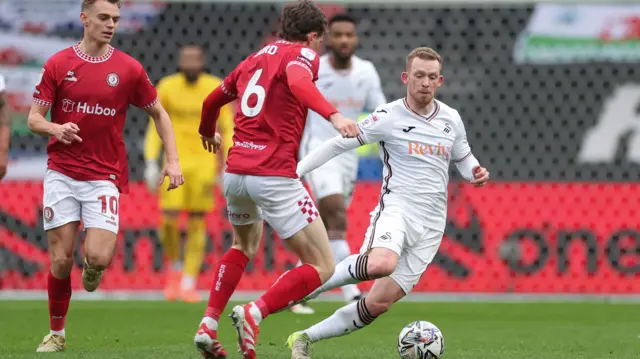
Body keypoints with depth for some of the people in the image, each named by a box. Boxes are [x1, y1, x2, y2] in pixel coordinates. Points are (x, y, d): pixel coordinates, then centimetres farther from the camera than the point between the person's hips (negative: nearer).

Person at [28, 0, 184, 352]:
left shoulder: (129, 69, 1)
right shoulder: (57, 65, 1)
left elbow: (158, 113, 12)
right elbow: (34, 118, 4)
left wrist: (172, 160, 3)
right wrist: (55, 129, -19)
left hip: (104, 175, 0)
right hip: (61, 174, 1)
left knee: (98, 257, -15)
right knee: (61, 260, -3)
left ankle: (93, 267, 24)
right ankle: (56, 333, 15)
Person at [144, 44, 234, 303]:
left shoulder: (216, 89, -2)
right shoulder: (167, 87, 0)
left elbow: (227, 129, 3)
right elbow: (155, 127, 7)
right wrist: (151, 163, 0)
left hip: (204, 163, 0)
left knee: (197, 223, -2)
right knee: (169, 220, -10)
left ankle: (189, 283, 5)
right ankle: (175, 267, 17)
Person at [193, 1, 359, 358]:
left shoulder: (254, 59, 20)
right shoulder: (302, 54, 0)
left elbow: (212, 101, 35)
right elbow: (298, 82, -25)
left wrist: (209, 133, 56)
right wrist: (334, 115, -39)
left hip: (235, 172, 8)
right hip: (275, 176, -8)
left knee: (245, 246, 35)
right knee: (322, 267, -2)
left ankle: (209, 325, 21)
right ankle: (254, 314, -19)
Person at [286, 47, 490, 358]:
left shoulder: (451, 119, 10)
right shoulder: (389, 117, -5)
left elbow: (463, 158, 26)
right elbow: (339, 144, -2)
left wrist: (476, 172, 2)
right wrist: (296, 170, -9)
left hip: (431, 225, 5)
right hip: (396, 208, -5)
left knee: (379, 303, -3)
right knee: (382, 264, -39)